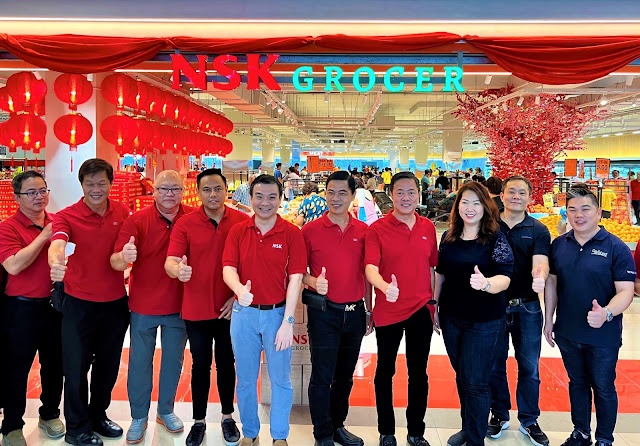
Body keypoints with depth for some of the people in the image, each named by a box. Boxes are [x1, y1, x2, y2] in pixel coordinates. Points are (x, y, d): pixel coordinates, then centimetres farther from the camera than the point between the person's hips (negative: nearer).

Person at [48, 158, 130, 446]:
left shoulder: (122, 213, 1)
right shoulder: (67, 216, -11)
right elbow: (58, 243, -31)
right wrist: (56, 263, -52)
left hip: (116, 301, 4)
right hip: (80, 303, -4)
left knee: (108, 365, 17)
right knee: (77, 367, 7)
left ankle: (98, 417, 38)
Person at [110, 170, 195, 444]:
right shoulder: (137, 221, -10)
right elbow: (116, 261, -18)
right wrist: (124, 257, -40)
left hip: (179, 306, 2)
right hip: (144, 306, -1)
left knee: (174, 360, 15)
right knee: (140, 362, 9)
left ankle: (166, 411, 36)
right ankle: (139, 417, 28)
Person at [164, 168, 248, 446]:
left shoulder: (243, 222, -4)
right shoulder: (185, 224, -5)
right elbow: (170, 261, -13)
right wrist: (178, 270, -36)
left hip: (230, 309, 0)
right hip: (196, 309, 0)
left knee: (226, 363, 14)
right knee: (200, 365, 12)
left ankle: (228, 417, 32)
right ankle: (199, 421, 28)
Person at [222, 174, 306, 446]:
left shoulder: (291, 233, -5)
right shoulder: (238, 232, 1)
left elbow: (295, 278, -8)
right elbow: (228, 268, -7)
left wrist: (288, 322, -13)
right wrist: (240, 289, -30)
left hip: (277, 313, -2)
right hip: (244, 313, 2)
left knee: (280, 379, 9)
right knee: (245, 379, 14)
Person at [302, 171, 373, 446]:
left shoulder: (363, 231, 4)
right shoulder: (311, 230, -5)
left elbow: (366, 274, 10)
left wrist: (368, 311, 10)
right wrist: (313, 282, -22)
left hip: (354, 312, 4)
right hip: (323, 312, -3)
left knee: (345, 375, 16)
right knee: (322, 376, 2)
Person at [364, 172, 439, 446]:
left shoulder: (428, 228, 4)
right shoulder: (377, 229, -8)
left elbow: (433, 267, 11)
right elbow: (370, 267, -19)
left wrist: (437, 304, 11)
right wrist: (385, 287, -39)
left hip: (421, 310, 3)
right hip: (388, 311, -3)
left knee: (419, 373, 13)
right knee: (385, 371, 11)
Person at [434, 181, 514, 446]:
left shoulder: (496, 239, -11)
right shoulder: (449, 236, 3)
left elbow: (504, 278, -19)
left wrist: (485, 283, -40)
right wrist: (434, 306, 12)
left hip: (484, 321, -4)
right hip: (451, 317, 5)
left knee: (475, 382, 2)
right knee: (461, 376, 18)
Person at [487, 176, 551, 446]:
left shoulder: (538, 230, -1)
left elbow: (540, 261, -17)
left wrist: (539, 276, -39)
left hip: (527, 308, 0)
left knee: (529, 367, 10)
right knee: (494, 364, 12)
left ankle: (529, 420, 28)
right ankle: (499, 415, 31)